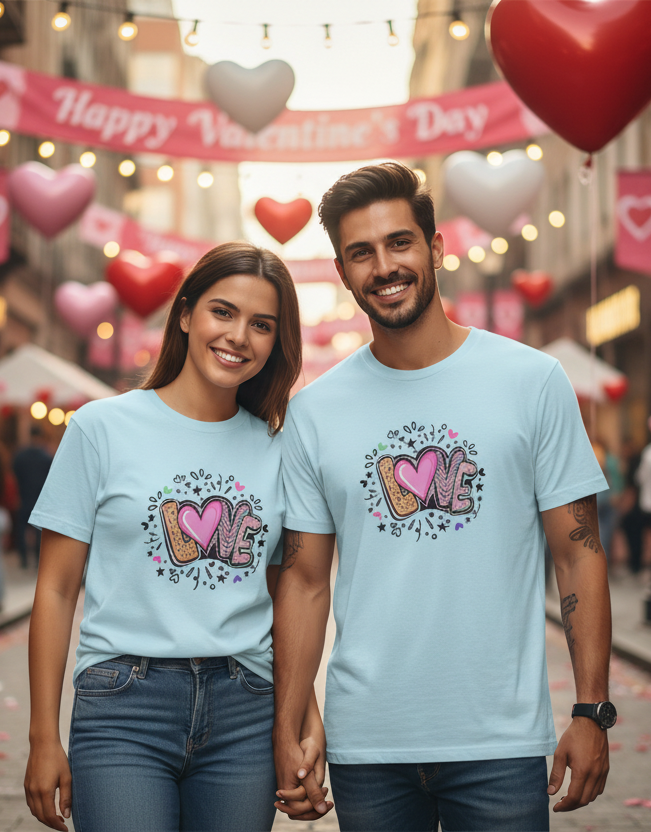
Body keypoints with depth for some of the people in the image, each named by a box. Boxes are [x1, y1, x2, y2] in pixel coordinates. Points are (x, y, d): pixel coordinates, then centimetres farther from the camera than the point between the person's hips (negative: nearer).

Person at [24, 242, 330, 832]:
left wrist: (307, 715, 4)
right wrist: (45, 738, -2)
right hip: (125, 709, -3)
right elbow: (57, 590, 1)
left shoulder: (275, 448, 10)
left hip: (246, 716, 3)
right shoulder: (103, 427, 1)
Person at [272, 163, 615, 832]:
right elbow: (305, 580, 6)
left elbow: (579, 554, -1)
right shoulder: (313, 411, 4)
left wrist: (591, 711, -5)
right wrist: (286, 733, 2)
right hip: (365, 745, 2)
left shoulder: (533, 381, -1)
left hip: (502, 745, -1)